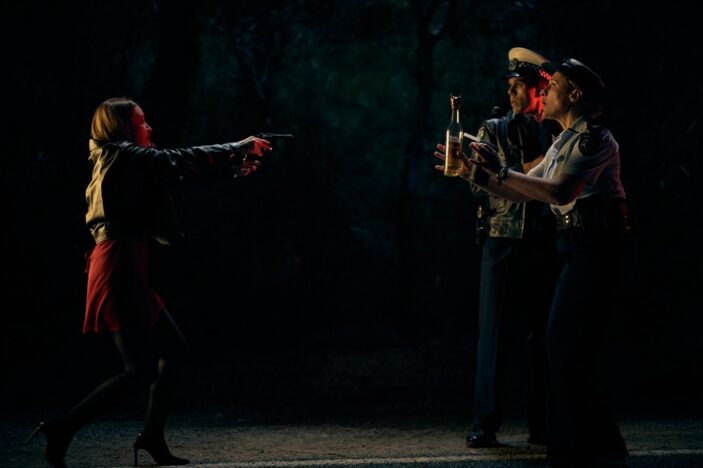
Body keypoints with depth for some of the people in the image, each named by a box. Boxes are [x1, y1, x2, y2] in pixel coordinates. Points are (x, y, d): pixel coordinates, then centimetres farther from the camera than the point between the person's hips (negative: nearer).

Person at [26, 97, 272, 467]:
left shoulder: (124, 161, 18)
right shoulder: (123, 155, -9)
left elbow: (179, 167, 23)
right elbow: (183, 160, -7)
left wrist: (232, 164, 21)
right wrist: (241, 148, 4)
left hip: (129, 273, 10)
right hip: (119, 271, -10)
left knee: (172, 347, 18)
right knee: (142, 370, -10)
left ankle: (152, 437, 22)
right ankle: (62, 429, -10)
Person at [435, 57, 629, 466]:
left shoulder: (594, 138, -12)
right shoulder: (565, 141, 20)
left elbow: (560, 191, -26)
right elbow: (524, 192, 23)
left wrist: (501, 170, -26)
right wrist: (474, 174, 14)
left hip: (595, 248, -10)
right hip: (577, 249, 10)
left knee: (568, 347, -11)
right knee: (564, 348, 10)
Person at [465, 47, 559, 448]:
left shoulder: (558, 133, 10)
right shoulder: (494, 130, 9)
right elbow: (480, 182, -2)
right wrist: (528, 169, -10)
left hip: (545, 244, 1)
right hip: (502, 238, -1)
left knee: (544, 331, 2)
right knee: (493, 329, -5)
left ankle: (543, 425, 7)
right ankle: (485, 425, -5)